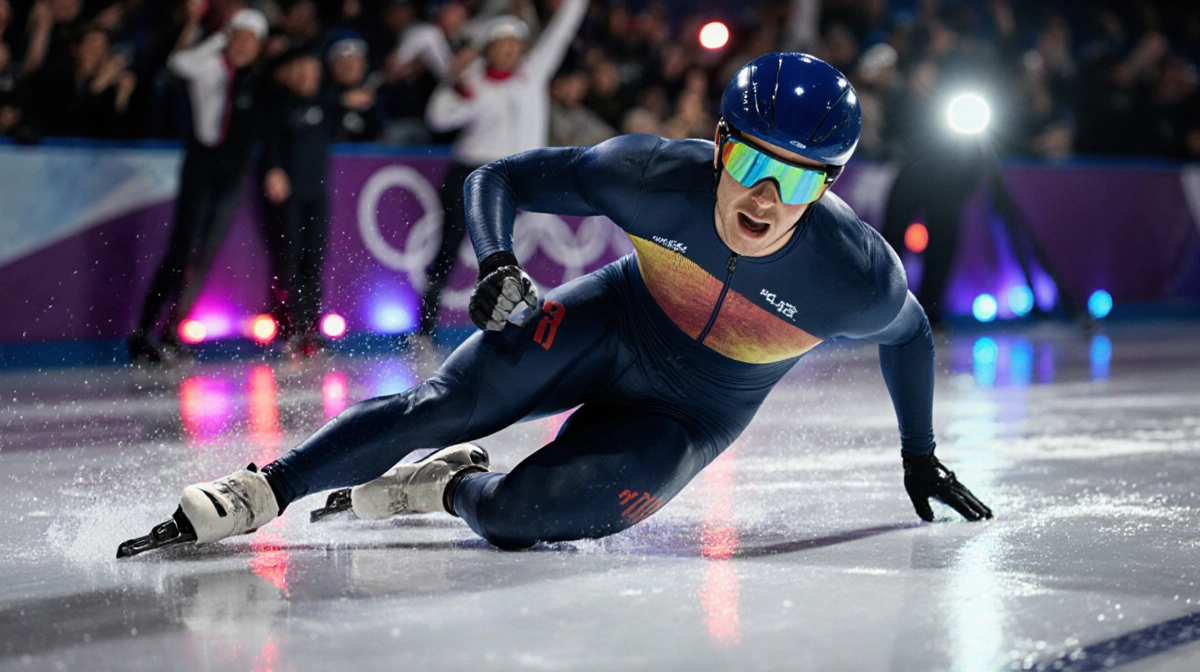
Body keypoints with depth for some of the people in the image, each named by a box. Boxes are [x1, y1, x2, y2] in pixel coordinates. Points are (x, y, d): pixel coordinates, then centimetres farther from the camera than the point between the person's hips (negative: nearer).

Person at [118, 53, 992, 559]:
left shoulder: (856, 277, -27)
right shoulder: (655, 176, -26)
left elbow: (908, 332, -1)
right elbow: (498, 180, -15)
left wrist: (921, 458, 10)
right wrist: (497, 264, -35)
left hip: (690, 414, 0)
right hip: (613, 322, 1)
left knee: (522, 514, -20)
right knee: (443, 407, -20)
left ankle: (450, 492, 12)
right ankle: (256, 496, -7)